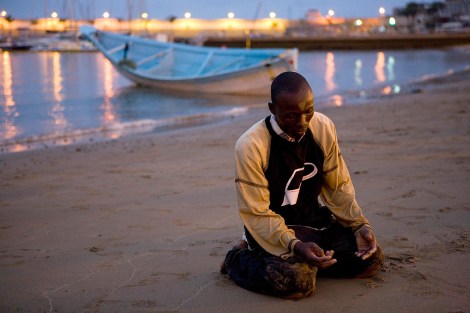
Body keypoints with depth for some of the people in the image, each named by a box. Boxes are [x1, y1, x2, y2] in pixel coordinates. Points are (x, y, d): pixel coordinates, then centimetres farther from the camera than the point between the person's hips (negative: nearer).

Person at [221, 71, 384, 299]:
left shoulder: (324, 128, -9)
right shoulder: (250, 146, -24)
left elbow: (338, 187, 1)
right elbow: (257, 214, -22)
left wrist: (360, 225, -13)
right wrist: (294, 246, -36)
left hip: (314, 218, 6)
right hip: (271, 225, -5)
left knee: (372, 259, -9)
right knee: (298, 279, -31)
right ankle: (239, 258, -1)